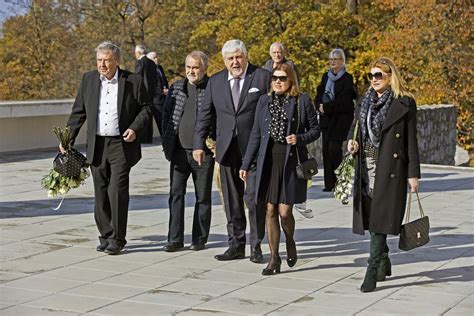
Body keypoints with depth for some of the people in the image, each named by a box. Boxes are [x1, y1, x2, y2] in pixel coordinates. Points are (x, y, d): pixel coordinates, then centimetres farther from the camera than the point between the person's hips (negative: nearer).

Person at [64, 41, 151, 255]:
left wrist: (135, 128, -11)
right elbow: (78, 111, 12)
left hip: (122, 145, -4)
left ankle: (117, 238, -2)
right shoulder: (88, 80, 8)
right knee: (100, 193, 8)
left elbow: (145, 107, 5)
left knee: (117, 191, -10)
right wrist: (68, 138, 7)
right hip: (96, 146, 4)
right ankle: (105, 235, 19)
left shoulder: (133, 82, -2)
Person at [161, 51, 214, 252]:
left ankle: (199, 239, 16)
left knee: (203, 197, 7)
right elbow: (166, 113, 13)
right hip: (179, 151, 3)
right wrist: (167, 143, 5)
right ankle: (175, 239, 4)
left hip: (204, 152, -3)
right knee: (176, 194, 0)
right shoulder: (176, 88, 8)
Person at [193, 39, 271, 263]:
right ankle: (236, 245, 19)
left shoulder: (262, 77, -1)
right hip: (227, 149, 4)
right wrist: (199, 144, 2)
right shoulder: (215, 82, 9)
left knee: (253, 197, -7)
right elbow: (204, 115, 10)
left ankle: (256, 246, 6)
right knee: (231, 200, 9)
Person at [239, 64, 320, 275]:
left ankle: (290, 242, 26)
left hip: (291, 160, -3)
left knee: (285, 211, -6)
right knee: (270, 211, 3)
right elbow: (256, 134, 12)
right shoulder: (264, 101, 9)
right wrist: (246, 164, 9)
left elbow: (315, 129, 6)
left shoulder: (303, 101, 0)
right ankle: (274, 257, 13)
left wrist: (299, 139, -14)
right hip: (269, 160, 3)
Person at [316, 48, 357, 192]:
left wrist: (326, 107, -12)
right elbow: (319, 95, 12)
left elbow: (343, 100, -11)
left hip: (341, 117, -5)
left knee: (334, 147, -14)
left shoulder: (347, 78, -3)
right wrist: (321, 106, -8)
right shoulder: (326, 76, 16)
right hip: (326, 118, 5)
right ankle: (329, 183, 1)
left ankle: (338, 181, -4)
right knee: (326, 148, -1)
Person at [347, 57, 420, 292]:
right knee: (370, 217, 8)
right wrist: (352, 143, -1)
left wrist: (413, 174, -6)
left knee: (380, 218, -9)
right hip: (366, 167, 6)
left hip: (389, 168, -6)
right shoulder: (365, 102, 13)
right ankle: (384, 262, 26)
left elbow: (411, 141, -3)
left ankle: (372, 272, -8)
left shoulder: (405, 104, -3)